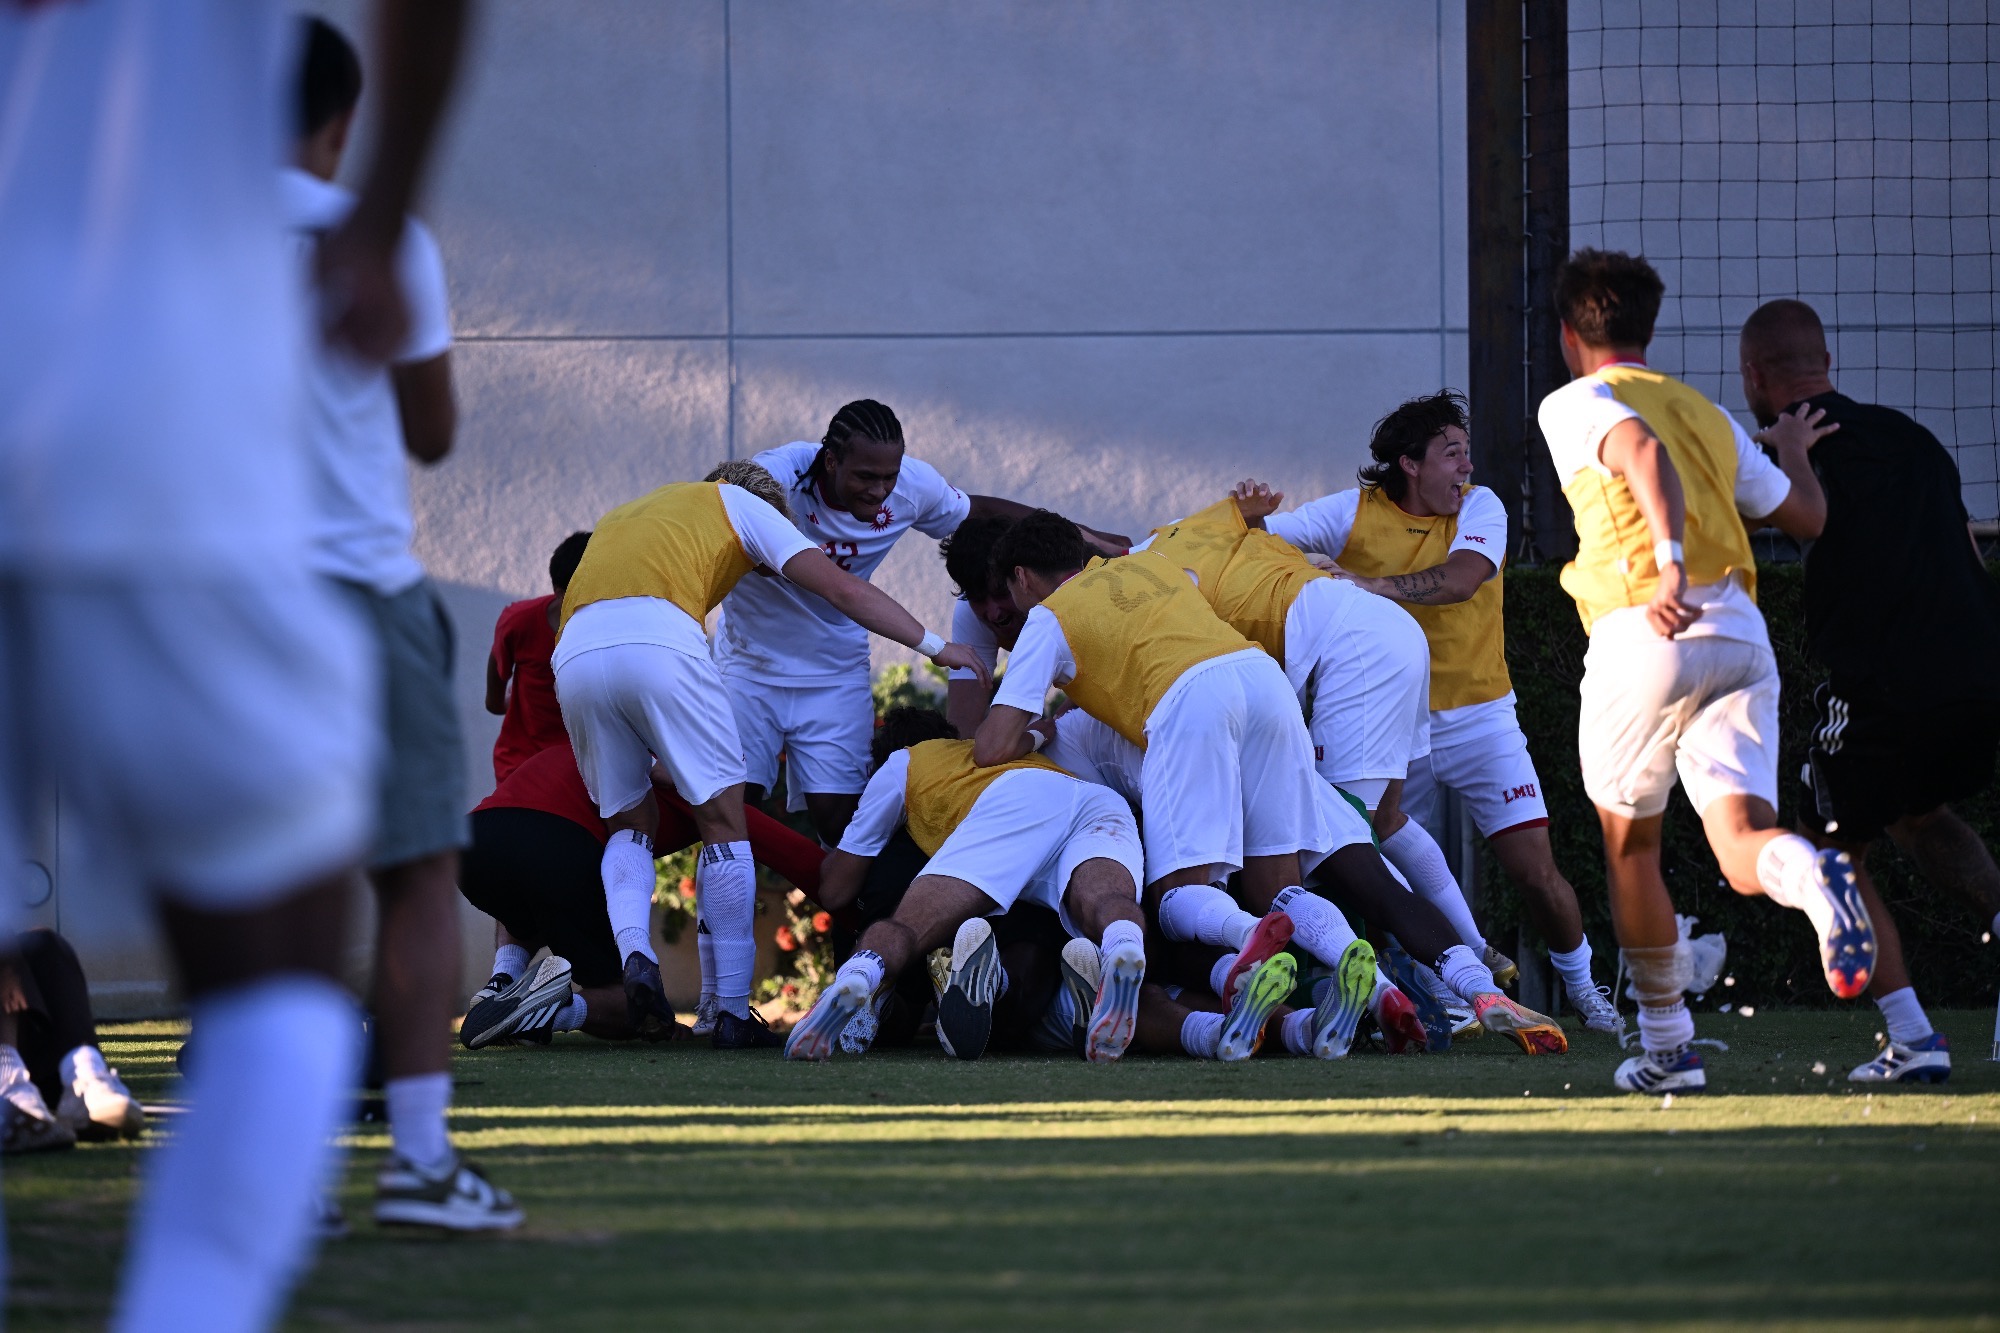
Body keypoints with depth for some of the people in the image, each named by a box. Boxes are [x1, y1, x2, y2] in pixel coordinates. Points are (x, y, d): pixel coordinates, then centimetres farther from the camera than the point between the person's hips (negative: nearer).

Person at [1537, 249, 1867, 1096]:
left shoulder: (1575, 404, 8)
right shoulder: (1708, 415, 24)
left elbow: (1645, 451, -15)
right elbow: (1806, 517, 30)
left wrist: (1671, 566, -29)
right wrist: (1795, 452, 52)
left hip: (1647, 635, -4)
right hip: (1742, 632, 4)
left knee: (1629, 845, 17)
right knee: (1743, 850, -7)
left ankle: (1665, 1044, 21)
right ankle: (1811, 877, -44)